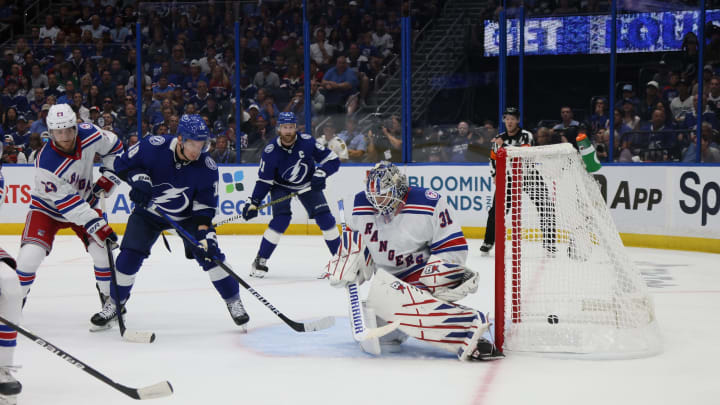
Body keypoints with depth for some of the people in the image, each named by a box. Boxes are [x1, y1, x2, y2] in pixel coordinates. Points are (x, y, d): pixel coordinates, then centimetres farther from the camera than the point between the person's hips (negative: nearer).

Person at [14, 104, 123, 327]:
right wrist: (98, 226, -33)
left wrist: (107, 181, -6)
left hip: (85, 201, 4)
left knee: (103, 248, -12)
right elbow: (68, 203, -31)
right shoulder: (45, 163, -33)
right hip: (48, 208, -4)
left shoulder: (88, 134, -21)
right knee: (31, 254, -20)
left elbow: (114, 148, 2)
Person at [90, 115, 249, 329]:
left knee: (209, 253, -14)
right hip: (149, 210, 0)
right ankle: (114, 303, 12)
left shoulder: (207, 166, -23)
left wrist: (204, 232, -30)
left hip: (187, 215, 0)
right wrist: (139, 179, -30)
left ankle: (233, 301, 3)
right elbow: (122, 164, -12)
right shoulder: (153, 146, -27)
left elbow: (205, 205, -17)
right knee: (130, 256, -10)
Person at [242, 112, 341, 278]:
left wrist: (320, 173, -34)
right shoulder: (270, 150, -24)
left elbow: (332, 160, -17)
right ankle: (260, 261, -9)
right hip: (281, 186, -1)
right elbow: (264, 180, -15)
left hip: (307, 183, 2)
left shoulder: (307, 141, -24)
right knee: (281, 219, -21)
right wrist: (253, 203, -22)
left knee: (324, 217, -10)